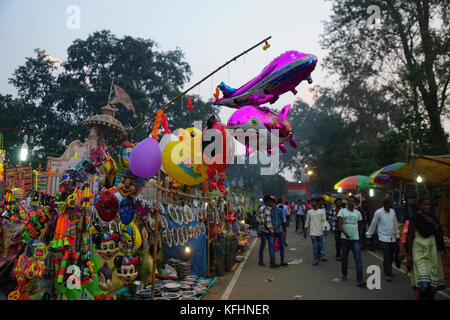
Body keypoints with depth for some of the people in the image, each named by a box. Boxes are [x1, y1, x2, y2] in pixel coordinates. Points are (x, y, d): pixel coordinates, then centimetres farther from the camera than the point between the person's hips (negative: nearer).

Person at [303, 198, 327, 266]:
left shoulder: (321, 211, -1)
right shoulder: (309, 212, 3)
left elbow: (324, 221, -1)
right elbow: (307, 222, 9)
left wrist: (325, 230, -13)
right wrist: (304, 231, 9)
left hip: (320, 232, 0)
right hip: (313, 232, 0)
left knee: (320, 245, 10)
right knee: (314, 246, -1)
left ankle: (319, 255, 36)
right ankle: (316, 259, 4)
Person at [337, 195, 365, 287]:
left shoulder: (358, 213, 9)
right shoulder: (342, 212, -2)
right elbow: (339, 225, -14)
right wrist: (345, 233, -29)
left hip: (355, 239, 1)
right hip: (345, 238, -1)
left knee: (358, 259, -8)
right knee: (345, 258, 12)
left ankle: (359, 280, -10)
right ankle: (344, 274, 32)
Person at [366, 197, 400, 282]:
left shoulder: (393, 212, 6)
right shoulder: (378, 212, -10)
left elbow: (395, 225, 14)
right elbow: (373, 224, -3)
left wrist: (397, 236, 16)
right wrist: (369, 236, 1)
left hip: (393, 238, 5)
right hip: (384, 238, -5)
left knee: (391, 256, 11)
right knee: (386, 257, -6)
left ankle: (388, 271, 29)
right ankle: (387, 274, 2)